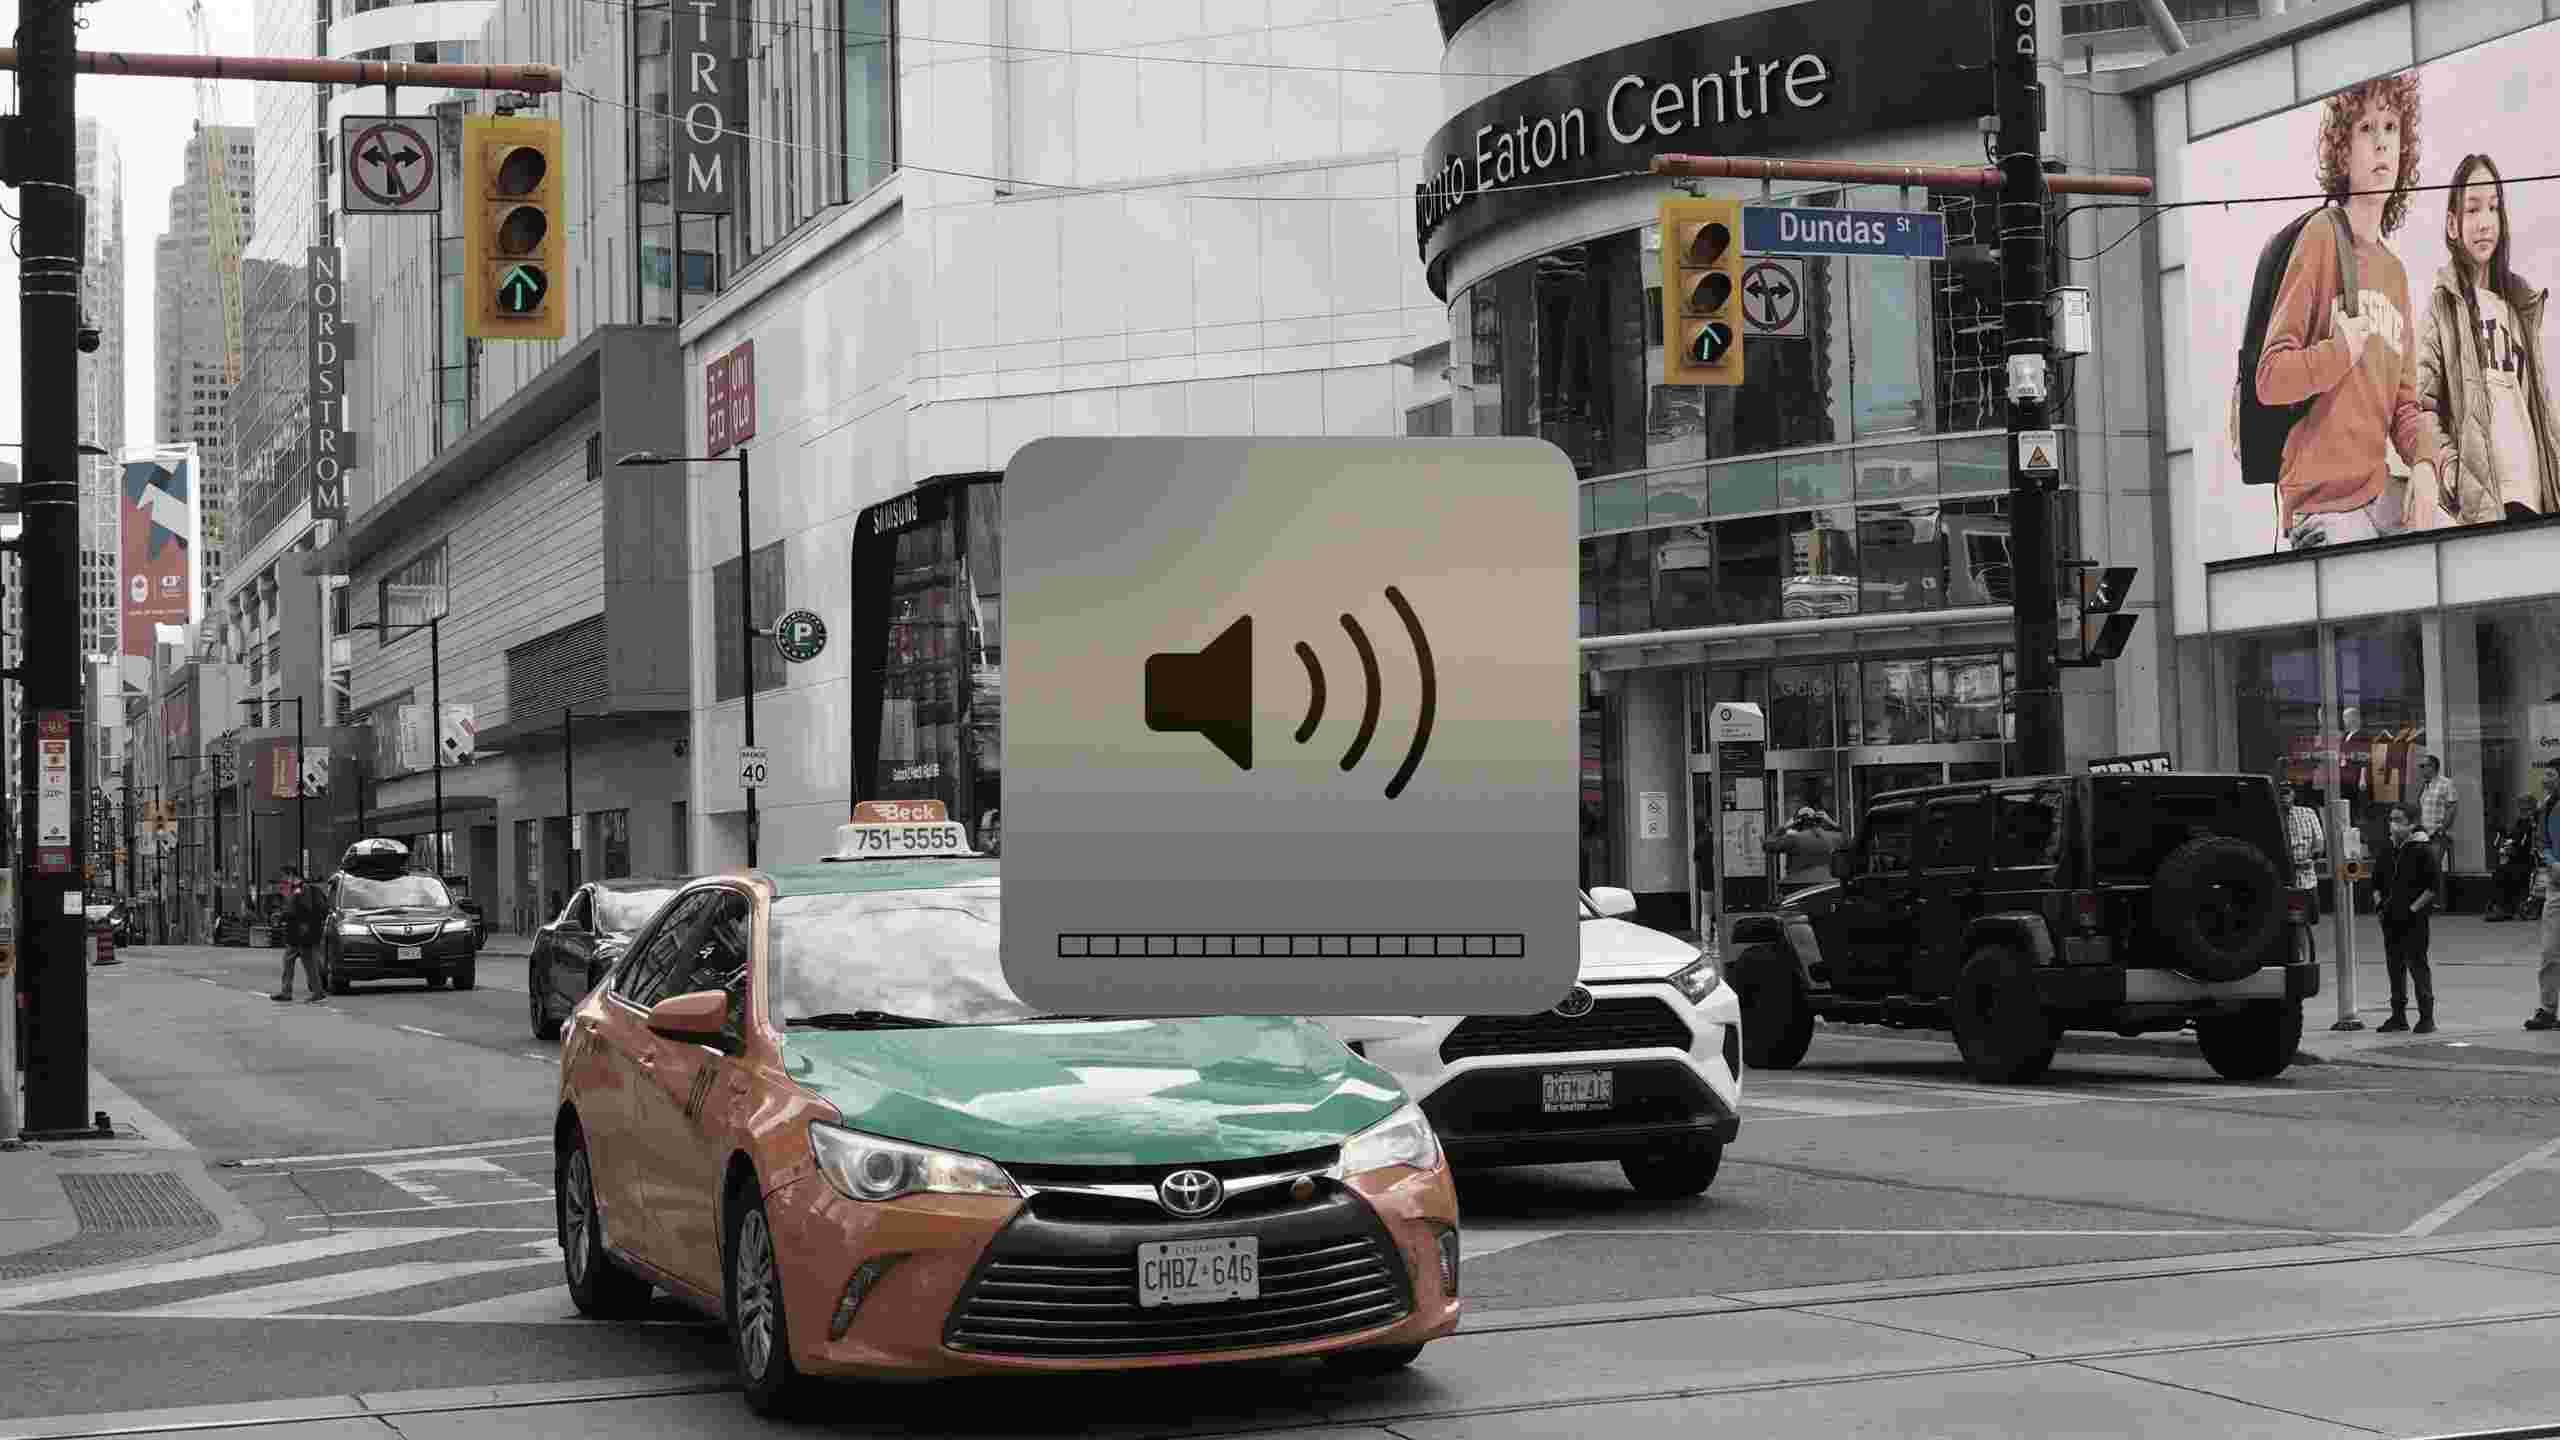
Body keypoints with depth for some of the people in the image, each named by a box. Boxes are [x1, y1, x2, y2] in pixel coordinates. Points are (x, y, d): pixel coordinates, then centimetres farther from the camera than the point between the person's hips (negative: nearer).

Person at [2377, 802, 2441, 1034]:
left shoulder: (2422, 849, -9)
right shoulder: (2388, 851, 11)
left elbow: (2433, 886, -11)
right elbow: (2377, 881, 22)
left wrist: (2414, 908, -14)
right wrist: (2379, 902, 7)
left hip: (2413, 919, -7)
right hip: (2391, 918, 7)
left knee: (2417, 964, -6)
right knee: (2394, 965, 11)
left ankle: (2427, 1017, -1)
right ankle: (2398, 1015, 19)